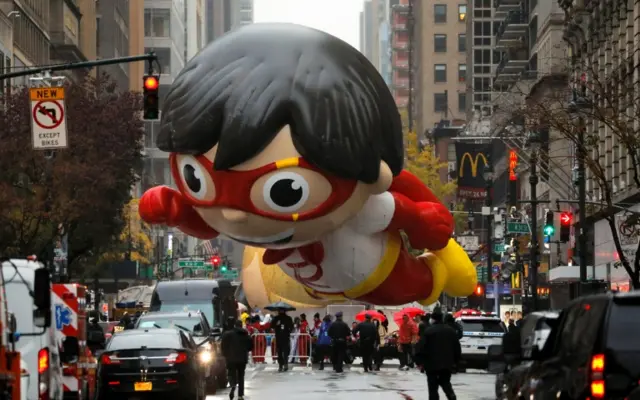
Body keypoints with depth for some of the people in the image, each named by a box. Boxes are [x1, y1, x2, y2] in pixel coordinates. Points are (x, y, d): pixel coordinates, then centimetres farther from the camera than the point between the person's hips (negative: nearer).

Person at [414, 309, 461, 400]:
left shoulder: (428, 331, -9)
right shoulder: (451, 330, 7)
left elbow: (420, 348, -11)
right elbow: (457, 347, 11)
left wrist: (420, 362, -4)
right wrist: (455, 361, 19)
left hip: (432, 363, -4)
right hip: (447, 363, 4)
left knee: (433, 387, 3)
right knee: (445, 382, 19)